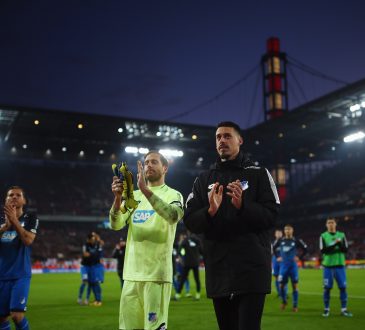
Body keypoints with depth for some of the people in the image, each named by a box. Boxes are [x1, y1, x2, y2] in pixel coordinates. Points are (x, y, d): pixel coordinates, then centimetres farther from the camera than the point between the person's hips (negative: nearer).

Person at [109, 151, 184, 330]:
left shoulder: (173, 194, 2)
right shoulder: (134, 196, 15)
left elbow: (173, 216, -22)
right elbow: (116, 224, 1)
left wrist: (146, 190, -28)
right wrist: (118, 197, -16)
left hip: (157, 273, -5)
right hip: (131, 272, 5)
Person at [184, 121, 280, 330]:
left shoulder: (258, 174, 6)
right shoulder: (204, 180, 14)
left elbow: (272, 216, -4)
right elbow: (190, 222, 5)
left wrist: (242, 205, -21)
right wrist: (210, 211, -16)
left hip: (251, 268, -3)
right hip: (218, 271, 4)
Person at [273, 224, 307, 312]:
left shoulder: (296, 241, -1)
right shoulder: (280, 241, 5)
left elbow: (305, 249, 6)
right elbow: (273, 248, 19)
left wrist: (299, 258, -1)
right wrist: (277, 257, 11)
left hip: (293, 265, -2)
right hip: (283, 265, 2)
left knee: (295, 286, -1)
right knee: (282, 285, 1)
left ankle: (295, 306, 9)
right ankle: (284, 301, 26)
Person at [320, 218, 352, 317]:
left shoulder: (341, 235, 7)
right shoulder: (323, 236, 2)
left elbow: (345, 250, -2)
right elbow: (323, 250, -10)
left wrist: (339, 244, -20)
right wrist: (334, 244, -19)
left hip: (340, 265, 1)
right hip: (328, 265, -1)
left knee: (343, 287, -1)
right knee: (327, 288, 0)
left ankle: (344, 309, 8)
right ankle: (326, 309, 11)